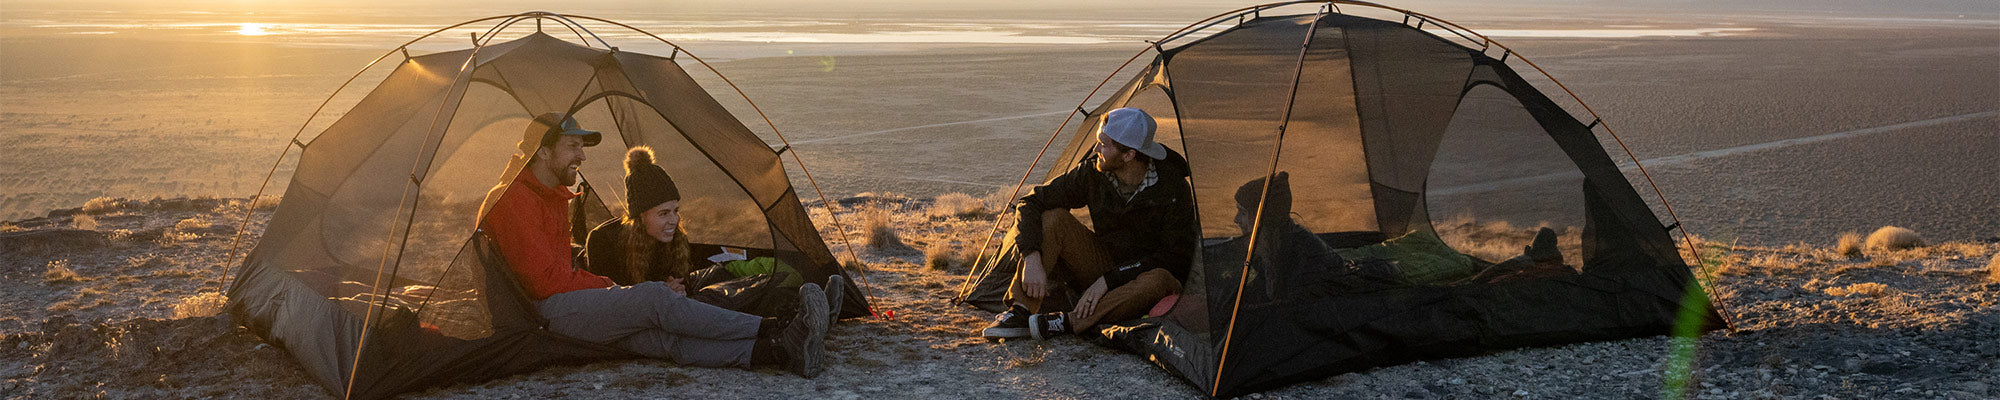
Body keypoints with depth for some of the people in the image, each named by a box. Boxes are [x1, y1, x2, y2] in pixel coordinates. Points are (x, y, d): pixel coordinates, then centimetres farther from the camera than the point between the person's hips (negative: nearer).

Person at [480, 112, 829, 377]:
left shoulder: (553, 198, 23)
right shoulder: (513, 200, -11)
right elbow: (542, 278, -17)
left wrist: (603, 286, 7)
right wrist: (608, 287, -7)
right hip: (539, 312, -8)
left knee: (660, 336, -19)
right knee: (654, 298, -26)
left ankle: (773, 351, -43)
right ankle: (772, 331, -29)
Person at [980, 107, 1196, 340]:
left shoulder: (1173, 188, -23)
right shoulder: (1092, 172, -13)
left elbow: (1172, 257, -21)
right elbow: (1030, 204, -10)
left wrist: (1108, 280, -26)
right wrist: (1032, 260, -26)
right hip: (1104, 266, 4)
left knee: (1157, 282, -41)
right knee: (1052, 218, -18)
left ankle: (1067, 323, -38)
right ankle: (1020, 312, -27)